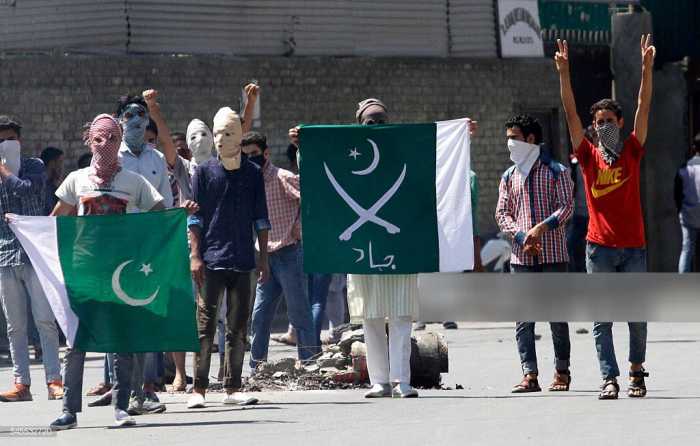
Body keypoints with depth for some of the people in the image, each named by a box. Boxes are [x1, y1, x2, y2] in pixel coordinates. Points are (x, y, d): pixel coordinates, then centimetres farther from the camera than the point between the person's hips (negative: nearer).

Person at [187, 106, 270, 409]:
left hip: (242, 261, 2)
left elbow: (261, 220, 11)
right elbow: (194, 217, 3)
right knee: (205, 325, -4)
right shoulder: (204, 172, 3)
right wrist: (195, 256, -5)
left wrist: (263, 259, 7)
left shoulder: (253, 174, 8)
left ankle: (232, 389, 8)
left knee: (238, 327, 4)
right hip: (210, 260, -2)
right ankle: (199, 389, -2)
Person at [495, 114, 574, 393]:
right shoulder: (509, 177, 14)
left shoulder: (555, 172, 2)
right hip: (521, 256, 3)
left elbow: (566, 207, -7)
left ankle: (562, 371, 11)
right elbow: (502, 213, 9)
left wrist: (541, 228, -20)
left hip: (553, 254, -3)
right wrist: (522, 237, -9)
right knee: (523, 317, -3)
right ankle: (529, 375, -4)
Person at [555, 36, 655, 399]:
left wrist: (647, 67, -10)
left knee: (637, 315, 4)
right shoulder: (589, 156, 5)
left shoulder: (631, 152, 6)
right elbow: (570, 113, -2)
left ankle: (636, 372, 21)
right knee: (601, 318, -2)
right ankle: (609, 379, 0)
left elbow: (644, 107, -1)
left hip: (633, 246, 0)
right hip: (599, 247, 0)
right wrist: (564, 74, -11)